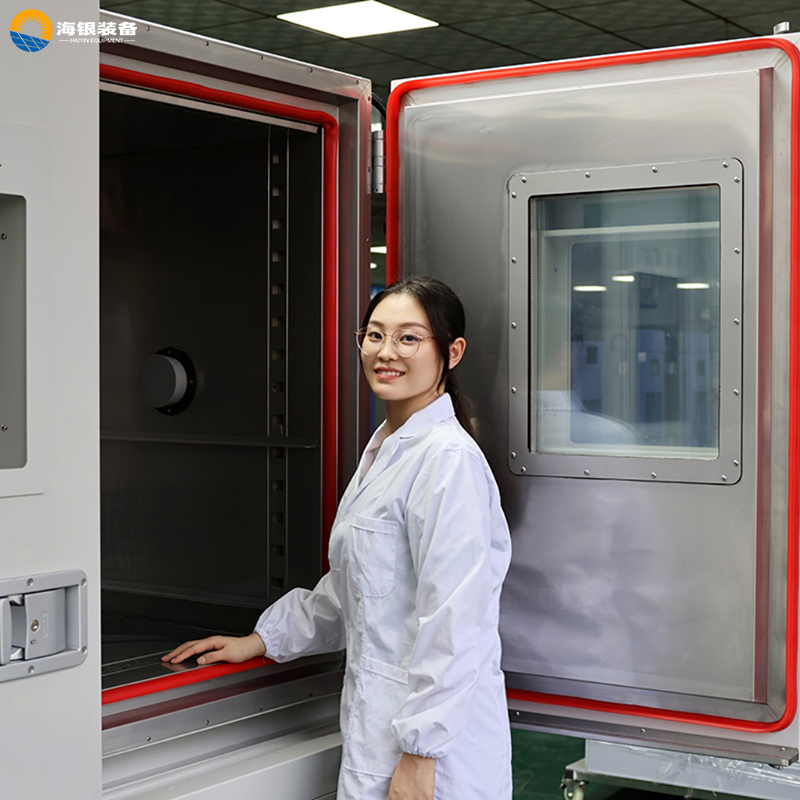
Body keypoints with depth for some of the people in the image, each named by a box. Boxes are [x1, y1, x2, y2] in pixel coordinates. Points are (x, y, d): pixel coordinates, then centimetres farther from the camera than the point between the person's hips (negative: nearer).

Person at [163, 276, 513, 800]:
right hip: (377, 720, 9)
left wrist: (418, 756, -21)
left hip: (433, 742, -9)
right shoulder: (384, 449, 14)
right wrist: (261, 640, 22)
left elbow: (452, 625, -21)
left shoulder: (448, 459, -17)